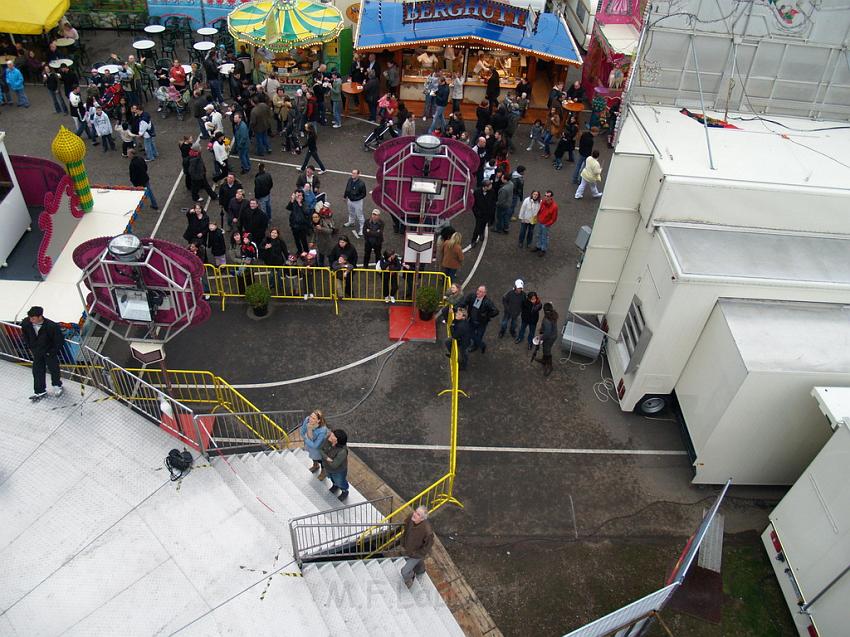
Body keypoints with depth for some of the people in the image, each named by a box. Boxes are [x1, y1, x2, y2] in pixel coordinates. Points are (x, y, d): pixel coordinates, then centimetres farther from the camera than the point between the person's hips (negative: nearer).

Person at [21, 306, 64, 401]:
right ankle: (40, 391, 23)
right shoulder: (26, 323, -18)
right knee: (37, 372, 9)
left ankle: (57, 385, 38)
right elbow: (25, 336, 5)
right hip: (36, 353, 4)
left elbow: (60, 340, -18)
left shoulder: (51, 326, -31)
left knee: (53, 369, 12)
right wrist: (30, 347, 5)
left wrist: (52, 352, -13)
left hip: (50, 351, -4)